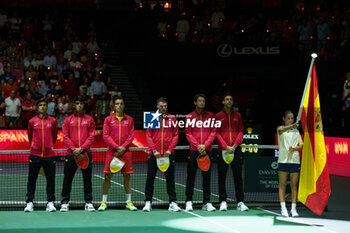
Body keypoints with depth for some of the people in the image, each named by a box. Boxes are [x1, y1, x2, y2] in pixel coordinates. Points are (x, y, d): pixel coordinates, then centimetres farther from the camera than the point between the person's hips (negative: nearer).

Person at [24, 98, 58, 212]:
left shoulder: (53, 121, 6)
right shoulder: (32, 121, 5)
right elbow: (30, 137, 16)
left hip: (49, 155, 0)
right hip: (35, 154, 0)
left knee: (50, 180, 2)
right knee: (32, 179, 1)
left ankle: (50, 203, 10)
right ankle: (29, 202, 7)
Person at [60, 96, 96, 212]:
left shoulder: (89, 119, 8)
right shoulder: (68, 120, 8)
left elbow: (91, 136, 1)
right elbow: (65, 137, 1)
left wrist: (81, 149, -11)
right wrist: (74, 150, -11)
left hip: (85, 153, 0)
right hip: (71, 154, 0)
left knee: (87, 179, 3)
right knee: (67, 179, 2)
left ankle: (88, 202, 8)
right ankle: (65, 202, 9)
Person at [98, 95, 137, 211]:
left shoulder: (129, 119, 9)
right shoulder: (108, 119, 5)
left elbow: (131, 135, 4)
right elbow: (106, 136, -2)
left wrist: (123, 147, -9)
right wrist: (116, 147, -12)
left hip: (125, 152, 1)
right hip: (112, 152, -1)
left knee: (127, 176, 3)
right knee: (108, 176, -2)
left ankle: (129, 202, 11)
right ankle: (104, 202, 5)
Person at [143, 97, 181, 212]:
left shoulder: (172, 118, 7)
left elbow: (175, 135, 5)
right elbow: (148, 136, 2)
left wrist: (170, 150, -7)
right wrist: (154, 150, -9)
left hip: (168, 154, 0)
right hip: (154, 154, 0)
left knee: (170, 179, 1)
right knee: (150, 178, 2)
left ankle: (172, 203, 4)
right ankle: (148, 202, 10)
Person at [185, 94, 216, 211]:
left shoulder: (210, 115, 9)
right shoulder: (189, 116, 5)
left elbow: (213, 132, 4)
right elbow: (188, 133, 0)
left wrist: (205, 145, -9)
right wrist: (197, 146, -12)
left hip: (207, 150, 1)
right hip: (194, 150, -1)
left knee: (206, 177, 3)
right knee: (191, 176, 1)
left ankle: (207, 202, 6)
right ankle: (189, 201, 6)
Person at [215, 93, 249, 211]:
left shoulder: (237, 115, 11)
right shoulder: (218, 116, 5)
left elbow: (240, 131, 8)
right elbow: (217, 133, 0)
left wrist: (235, 145, -7)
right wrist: (226, 147, -11)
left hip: (235, 149, 1)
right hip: (222, 150, -1)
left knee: (238, 177, 0)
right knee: (222, 177, 1)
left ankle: (240, 202, 2)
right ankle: (223, 201, 5)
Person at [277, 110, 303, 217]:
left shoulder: (296, 131, 16)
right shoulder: (281, 129, 4)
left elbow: (301, 145, 10)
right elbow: (280, 130, -22)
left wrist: (294, 148, -11)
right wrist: (291, 126, -40)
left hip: (295, 160, 3)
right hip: (283, 160, -3)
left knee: (294, 185, 2)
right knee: (282, 185, -2)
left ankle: (293, 209, 5)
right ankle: (283, 208, 0)